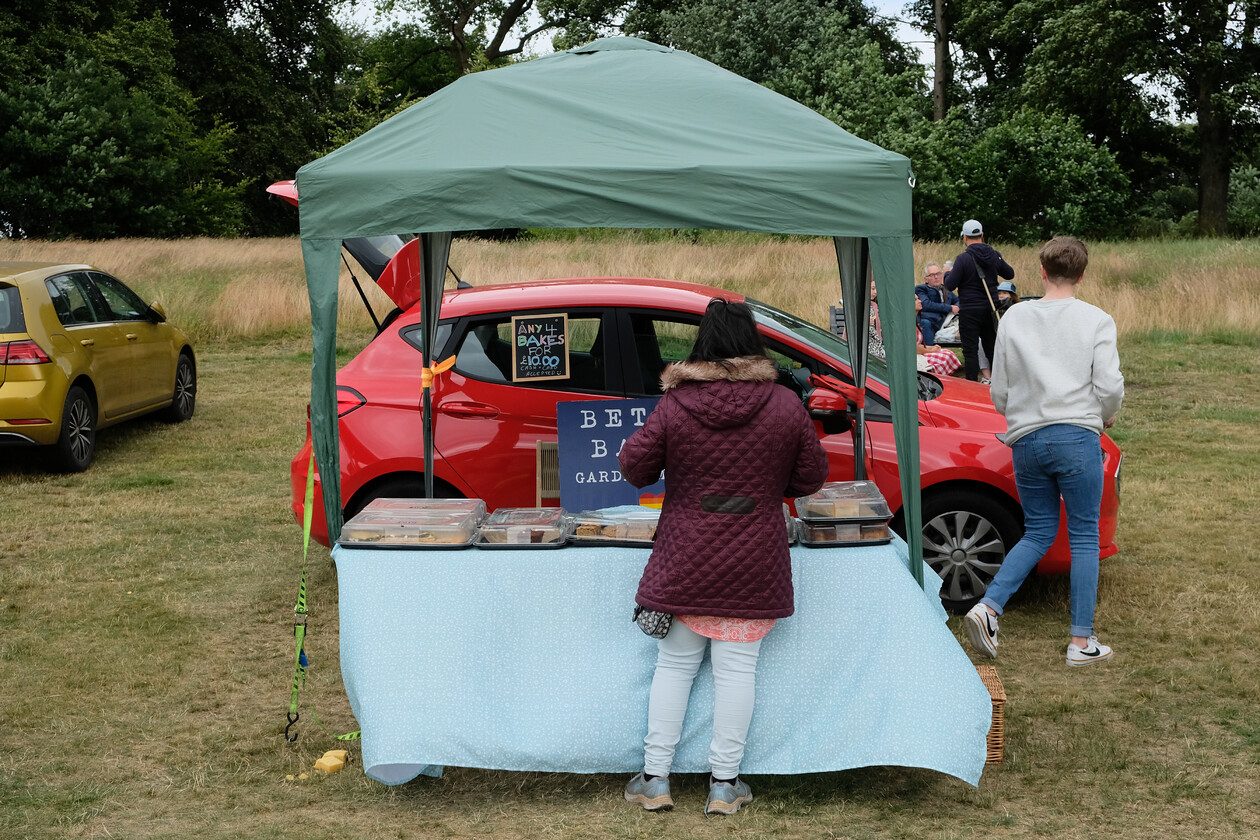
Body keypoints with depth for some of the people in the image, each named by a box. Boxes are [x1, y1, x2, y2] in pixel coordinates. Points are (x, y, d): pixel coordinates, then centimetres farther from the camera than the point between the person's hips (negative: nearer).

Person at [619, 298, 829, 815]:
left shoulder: (674, 405, -9)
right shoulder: (785, 405, -6)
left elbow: (634, 466, -3)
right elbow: (810, 477, 3)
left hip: (684, 560, 0)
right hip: (753, 566, 0)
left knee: (675, 664, 12)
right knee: (736, 667, 7)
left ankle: (654, 779, 18)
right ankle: (725, 784, 14)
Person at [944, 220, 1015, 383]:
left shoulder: (963, 259, -15)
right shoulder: (994, 256, 1)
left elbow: (950, 285, -13)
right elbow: (1010, 274, 15)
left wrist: (948, 273, 8)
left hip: (969, 312, -5)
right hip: (990, 309, 5)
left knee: (970, 351, 0)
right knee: (991, 348, 17)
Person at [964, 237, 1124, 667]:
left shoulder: (1013, 317, 8)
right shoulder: (1096, 320, -1)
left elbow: (999, 393, 9)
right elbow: (1110, 387, -7)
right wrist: (1105, 418, 14)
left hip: (1025, 440, 3)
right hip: (1077, 437, -3)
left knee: (1038, 532, 16)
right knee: (1084, 536, 6)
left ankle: (988, 606, -2)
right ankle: (1082, 641, 7)